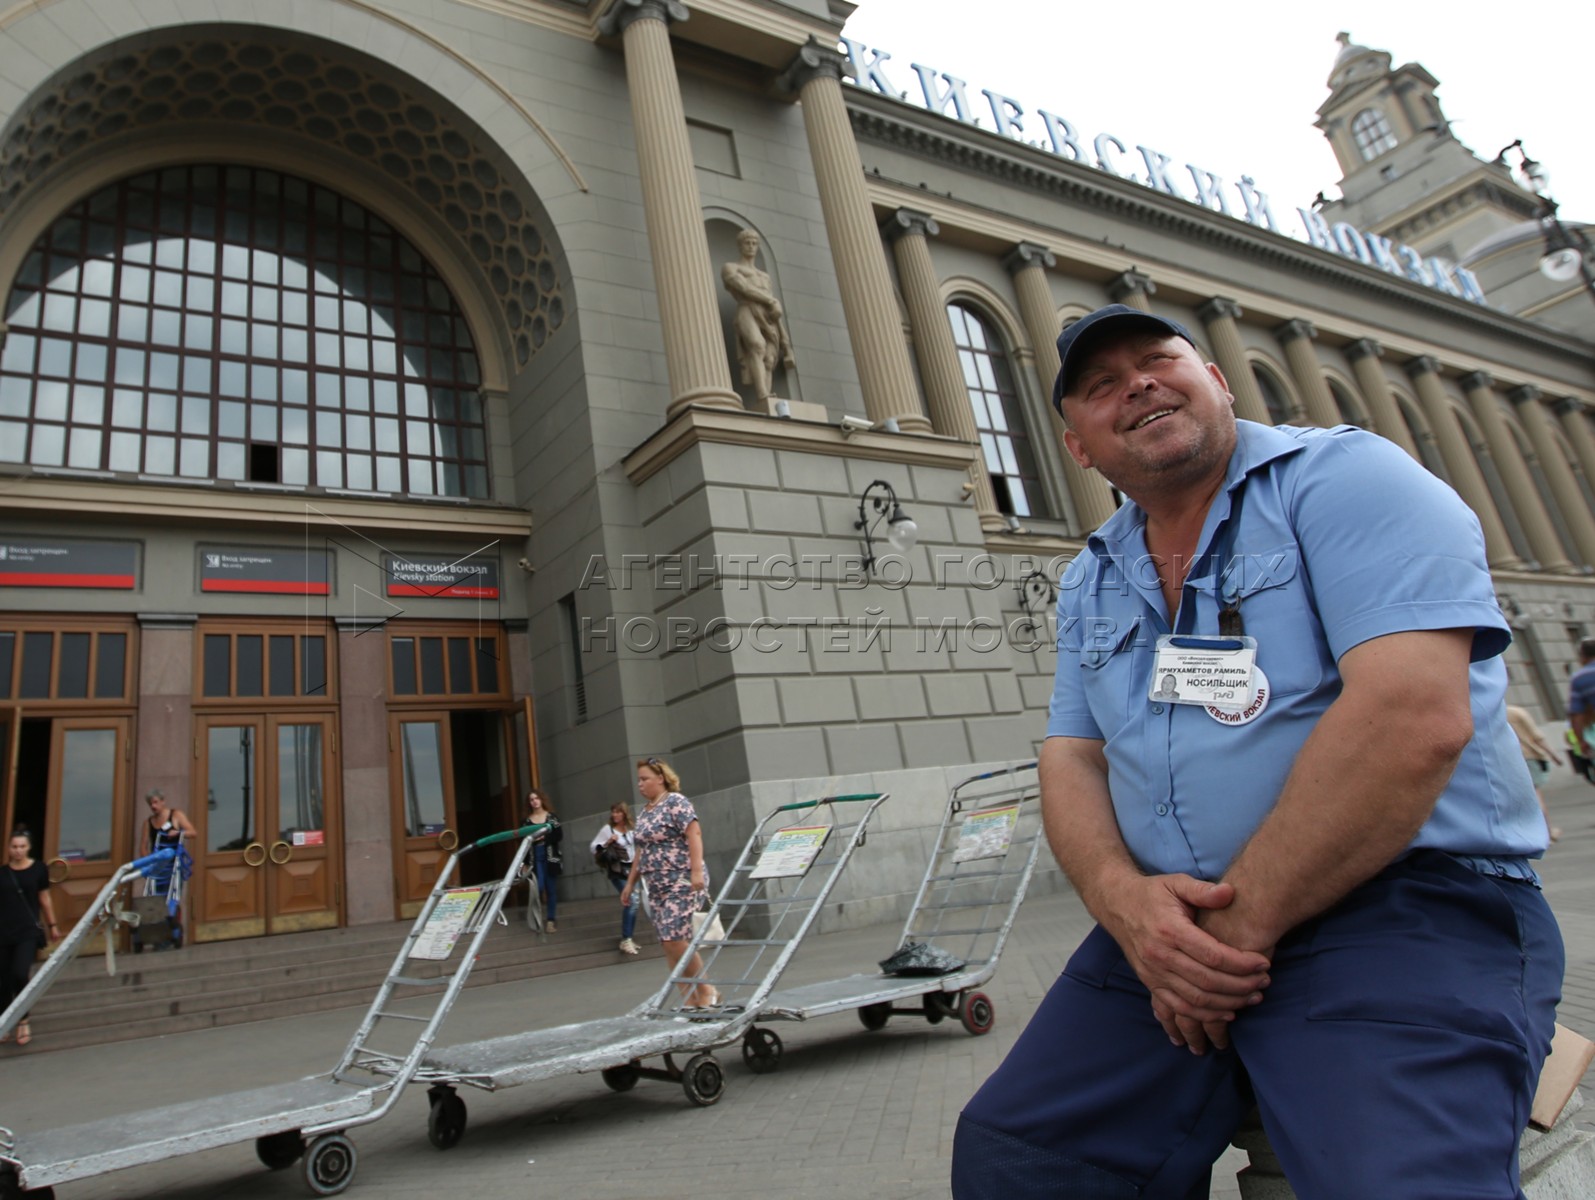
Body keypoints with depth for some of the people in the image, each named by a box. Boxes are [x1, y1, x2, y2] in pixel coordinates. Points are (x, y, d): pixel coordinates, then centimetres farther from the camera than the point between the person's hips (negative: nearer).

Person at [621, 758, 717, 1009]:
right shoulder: (644, 812, 16)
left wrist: (696, 870, -25)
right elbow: (642, 851, 21)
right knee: (667, 943, 4)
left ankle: (706, 992, 2)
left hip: (682, 882, -8)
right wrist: (630, 883, 20)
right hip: (656, 887, 8)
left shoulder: (676, 802, -8)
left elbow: (694, 834, -16)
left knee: (674, 939, -14)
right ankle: (689, 998, 10)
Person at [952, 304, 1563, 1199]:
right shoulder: (1091, 582, 15)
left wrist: (1241, 920, -16)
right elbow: (1072, 759, 10)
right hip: (1179, 928, 6)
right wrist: (1122, 893, -11)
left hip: (1405, 904, -5)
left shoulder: (1343, 476, -5)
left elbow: (1414, 717, -19)